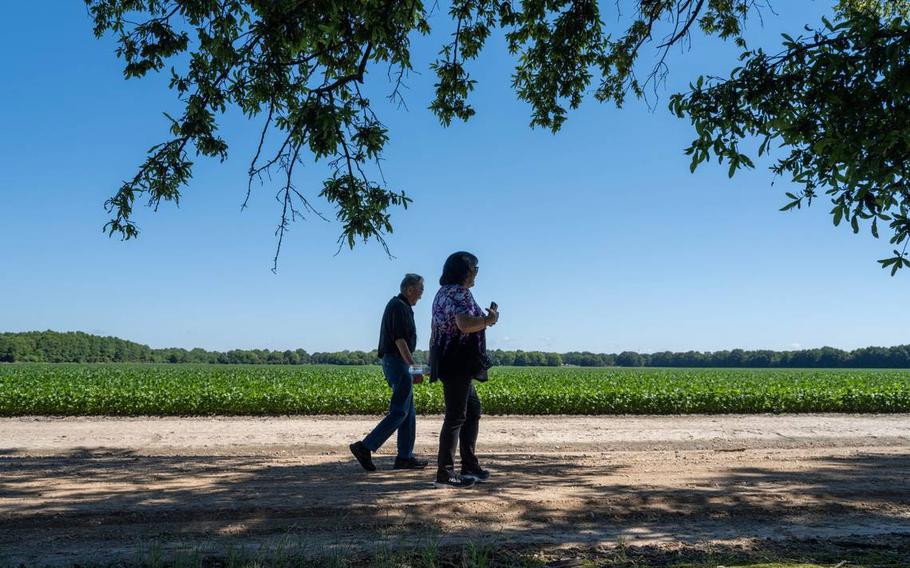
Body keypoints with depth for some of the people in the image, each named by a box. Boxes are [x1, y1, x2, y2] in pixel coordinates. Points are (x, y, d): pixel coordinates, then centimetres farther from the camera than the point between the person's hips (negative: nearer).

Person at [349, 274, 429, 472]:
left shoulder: (398, 305, 19)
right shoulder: (399, 307, -13)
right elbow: (400, 340, -21)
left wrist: (411, 367, 23)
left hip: (394, 362, 11)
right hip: (397, 361, -11)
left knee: (408, 411, 10)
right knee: (399, 412, -10)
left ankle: (405, 457, 11)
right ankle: (365, 447, -10)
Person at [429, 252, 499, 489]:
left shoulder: (443, 293, 18)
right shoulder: (459, 293, -13)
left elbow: (435, 330, 23)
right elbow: (465, 324, -29)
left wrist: (433, 362, 27)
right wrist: (489, 320, -12)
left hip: (448, 362, 11)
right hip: (457, 363, -11)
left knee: (473, 409, 17)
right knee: (456, 417, -6)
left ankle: (470, 466, 22)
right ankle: (445, 474, -1)